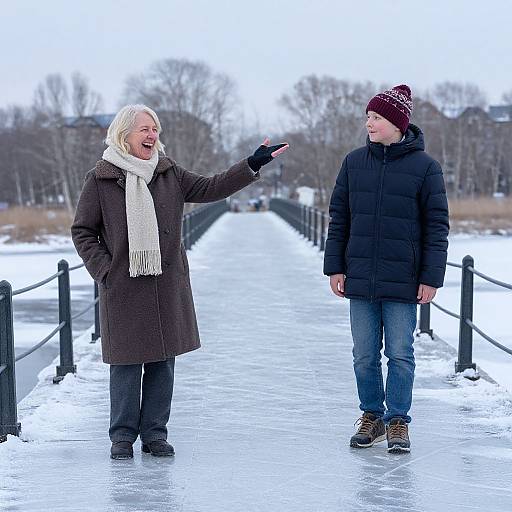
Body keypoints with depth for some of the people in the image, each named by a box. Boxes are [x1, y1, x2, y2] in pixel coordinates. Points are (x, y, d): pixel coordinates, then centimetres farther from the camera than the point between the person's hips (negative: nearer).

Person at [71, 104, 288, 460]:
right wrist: (103, 269, -7)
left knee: (163, 360, 7)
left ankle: (155, 433, 19)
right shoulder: (100, 179, -3)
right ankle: (123, 435, 14)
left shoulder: (170, 173, 8)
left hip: (167, 285, 4)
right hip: (123, 287, -4)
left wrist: (253, 164, 2)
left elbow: (211, 188, 9)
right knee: (126, 362, 1)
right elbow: (82, 231, 2)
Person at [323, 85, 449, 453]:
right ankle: (371, 417, 22)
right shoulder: (354, 163, 6)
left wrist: (431, 277, -7)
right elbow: (339, 218, 10)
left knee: (400, 354, 2)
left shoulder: (425, 167, -4)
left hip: (402, 282, -3)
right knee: (365, 355, 9)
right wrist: (335, 267, 5)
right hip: (360, 280, 3)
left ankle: (398, 422, 13)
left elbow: (437, 226, -3)